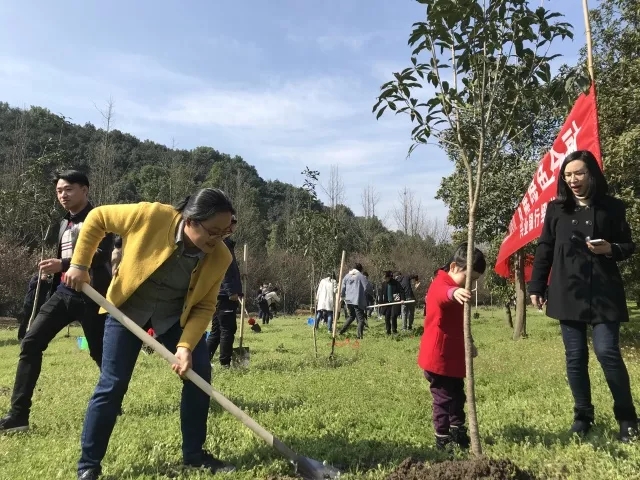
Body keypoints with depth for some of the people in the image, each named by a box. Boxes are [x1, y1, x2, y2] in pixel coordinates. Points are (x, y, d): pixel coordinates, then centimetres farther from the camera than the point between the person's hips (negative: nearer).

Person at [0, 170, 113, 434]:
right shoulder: (64, 224, 18)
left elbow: (101, 255, -21)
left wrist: (63, 264, -31)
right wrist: (53, 281, 25)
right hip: (63, 291, 7)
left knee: (100, 352, 3)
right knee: (30, 343, -5)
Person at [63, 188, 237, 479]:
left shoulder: (220, 258, -22)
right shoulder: (152, 216, -31)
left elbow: (204, 307, -15)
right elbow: (97, 218, -15)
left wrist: (186, 346, -28)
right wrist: (79, 264, -15)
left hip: (177, 316, 3)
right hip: (128, 308, -2)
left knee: (199, 374, -5)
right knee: (112, 385, -2)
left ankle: (194, 453, 15)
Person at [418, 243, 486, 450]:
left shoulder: (457, 288, 15)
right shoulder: (440, 284, -16)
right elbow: (443, 295, -45)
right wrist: (454, 292, -66)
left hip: (453, 356, 10)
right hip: (438, 357, -10)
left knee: (457, 396, 20)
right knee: (445, 398, -2)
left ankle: (458, 433, 35)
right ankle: (443, 439, 10)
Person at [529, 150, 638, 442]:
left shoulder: (612, 207, 3)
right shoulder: (556, 208, 7)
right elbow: (544, 250, 8)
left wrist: (611, 249, -14)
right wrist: (536, 287, 4)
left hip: (604, 292, -2)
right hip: (568, 293, 2)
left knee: (607, 351, -8)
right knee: (575, 357, 5)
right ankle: (583, 416, 19)